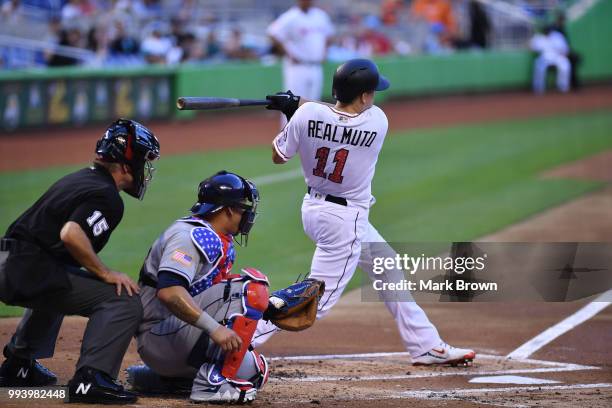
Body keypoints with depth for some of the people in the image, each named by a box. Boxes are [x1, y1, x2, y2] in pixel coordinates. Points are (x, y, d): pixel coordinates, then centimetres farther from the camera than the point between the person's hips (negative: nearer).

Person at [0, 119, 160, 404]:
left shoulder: (80, 179, 19)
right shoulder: (107, 197, -12)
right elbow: (71, 234, -28)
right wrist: (105, 273, -17)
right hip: (31, 273, -10)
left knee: (57, 288, 43)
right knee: (124, 301, -16)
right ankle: (90, 378, -25)